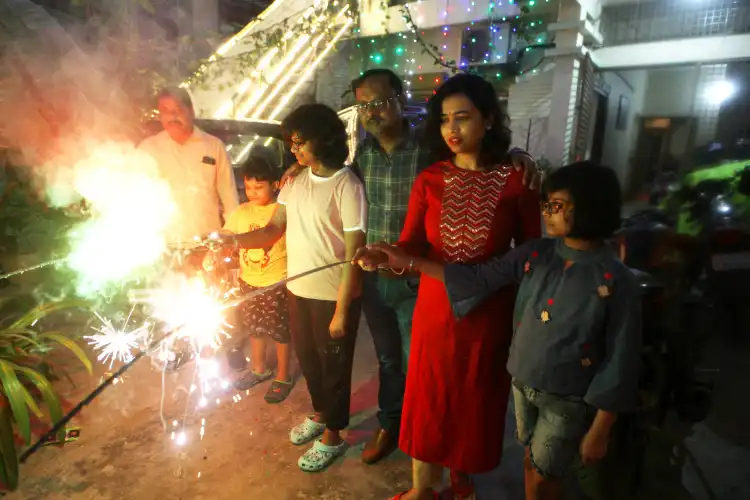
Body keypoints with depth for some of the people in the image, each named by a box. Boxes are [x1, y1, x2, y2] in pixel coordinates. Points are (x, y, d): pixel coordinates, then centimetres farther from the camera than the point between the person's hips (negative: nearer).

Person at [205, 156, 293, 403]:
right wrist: (212, 252, -18)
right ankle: (259, 369, 45)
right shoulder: (241, 211, -1)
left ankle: (283, 377, 30)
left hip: (276, 284, -5)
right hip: (248, 282, 5)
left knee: (281, 331, 10)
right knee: (254, 328, 22)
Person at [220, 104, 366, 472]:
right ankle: (320, 414, 49)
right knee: (307, 358, 23)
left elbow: (354, 255, -18)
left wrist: (341, 311, -17)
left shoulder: (347, 187, -18)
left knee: (333, 366, 12)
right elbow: (273, 230, 3)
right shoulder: (295, 181, 3)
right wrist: (233, 240, -14)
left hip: (333, 297, -7)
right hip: (298, 290, 7)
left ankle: (333, 436, 35)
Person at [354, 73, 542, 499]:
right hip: (436, 307, 2)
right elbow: (411, 244, -10)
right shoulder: (429, 180, -3)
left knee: (476, 399, 17)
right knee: (428, 397, 14)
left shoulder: (516, 180, -9)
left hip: (490, 311, -1)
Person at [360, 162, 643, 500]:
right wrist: (408, 261, -11)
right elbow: (478, 278, -6)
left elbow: (619, 360, -14)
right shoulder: (536, 253, -7)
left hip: (568, 400, -4)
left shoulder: (616, 282, -20)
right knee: (532, 463, 24)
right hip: (523, 383, 4)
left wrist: (599, 431, -10)